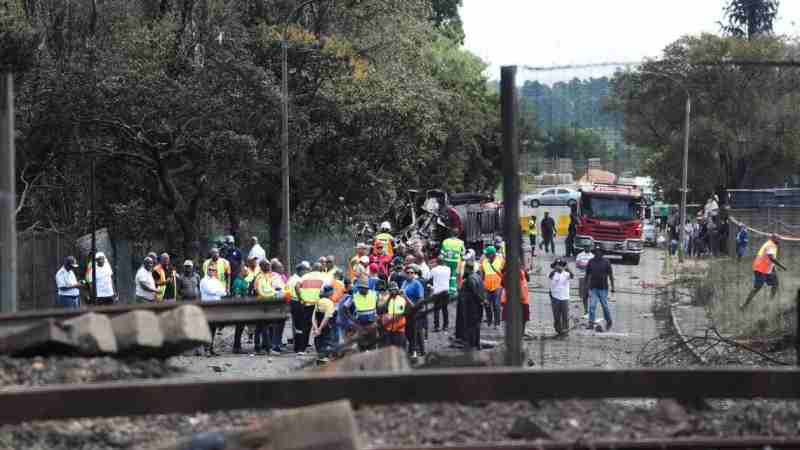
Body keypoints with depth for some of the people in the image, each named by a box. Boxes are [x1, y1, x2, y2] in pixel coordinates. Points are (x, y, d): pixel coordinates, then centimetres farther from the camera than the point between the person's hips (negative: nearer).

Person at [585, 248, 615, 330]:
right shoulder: (591, 262, 2)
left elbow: (610, 275, 0)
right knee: (592, 306, -5)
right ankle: (591, 323, -1)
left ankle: (608, 322, 25)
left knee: (605, 306, 6)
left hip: (603, 288, -2)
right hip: (593, 288, 2)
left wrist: (612, 286, -3)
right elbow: (587, 275, 9)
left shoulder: (606, 261, -3)